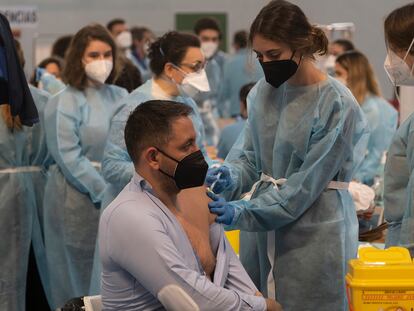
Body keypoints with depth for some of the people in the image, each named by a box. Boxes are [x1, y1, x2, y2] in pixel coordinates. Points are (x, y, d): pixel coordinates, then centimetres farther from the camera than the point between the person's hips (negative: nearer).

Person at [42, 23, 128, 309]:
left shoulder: (121, 97, 8)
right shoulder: (65, 102, -7)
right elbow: (69, 158, -13)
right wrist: (105, 193, -18)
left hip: (118, 195, 5)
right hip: (79, 199, -4)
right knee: (81, 278, 3)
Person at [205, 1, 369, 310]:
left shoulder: (336, 104, -16)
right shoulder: (263, 91, 3)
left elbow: (306, 184, -18)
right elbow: (248, 152, 9)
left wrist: (244, 213, -22)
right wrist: (232, 176, -14)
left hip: (314, 233, -6)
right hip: (263, 231, 6)